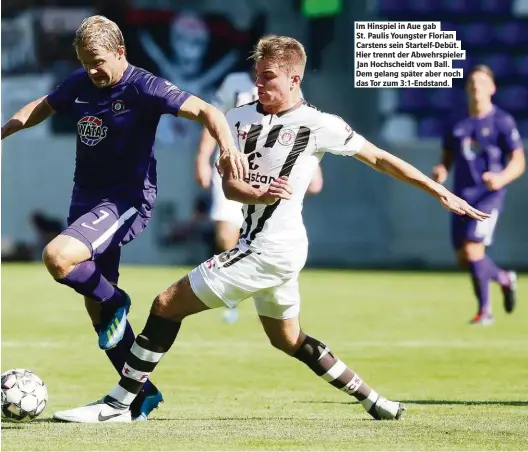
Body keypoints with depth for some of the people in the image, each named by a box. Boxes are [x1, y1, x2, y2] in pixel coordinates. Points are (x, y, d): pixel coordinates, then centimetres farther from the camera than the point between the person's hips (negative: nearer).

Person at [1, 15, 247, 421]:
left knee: (58, 257, -30)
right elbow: (45, 107, 23)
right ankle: (142, 393, 20)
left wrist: (228, 146, -38)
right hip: (87, 199, 8)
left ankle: (114, 300, -1)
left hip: (127, 201, -8)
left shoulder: (142, 87, -15)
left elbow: (205, 110, -21)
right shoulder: (80, 83, 5)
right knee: (96, 308, 9)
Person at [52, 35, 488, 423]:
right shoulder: (241, 118, 8)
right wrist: (257, 194, -22)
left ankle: (118, 403, -3)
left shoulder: (318, 125, -8)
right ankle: (374, 401, 31)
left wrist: (440, 191, 0)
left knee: (168, 305, -8)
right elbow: (228, 182, 1)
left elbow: (379, 159, 0)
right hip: (259, 244, 8)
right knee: (287, 340, 23)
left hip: (272, 249, -8)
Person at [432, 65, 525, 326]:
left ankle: (485, 310, -3)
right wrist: (440, 171, -7)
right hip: (462, 196, 5)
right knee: (463, 258, 5)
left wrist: (501, 178, -25)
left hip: (488, 195, -5)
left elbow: (518, 163, -5)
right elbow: (447, 158, 16)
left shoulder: (502, 122, -5)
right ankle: (504, 279, 34)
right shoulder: (458, 124, 9)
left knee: (473, 248, -18)